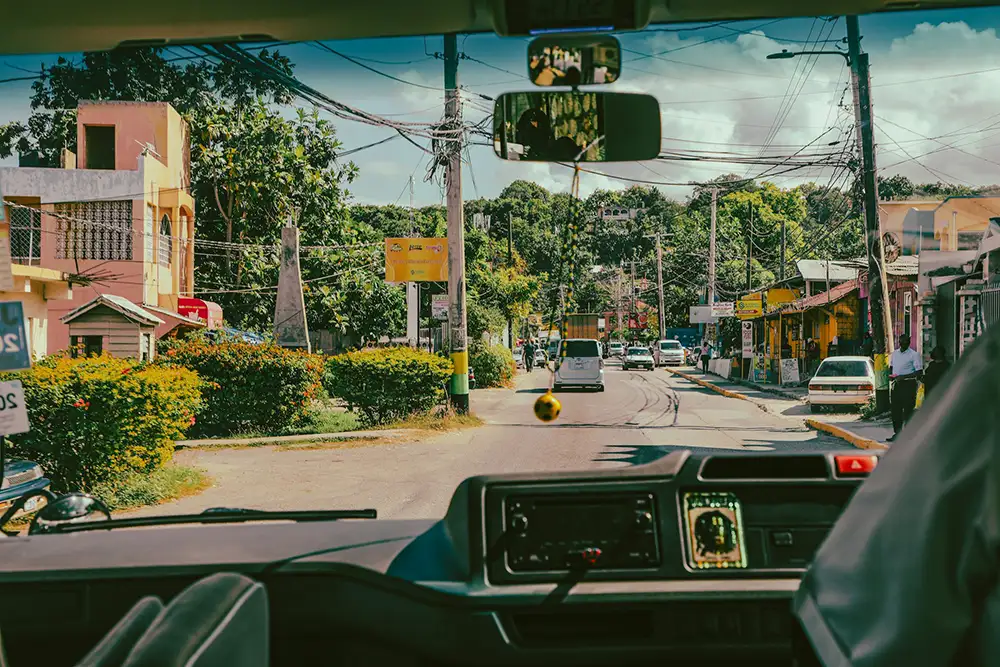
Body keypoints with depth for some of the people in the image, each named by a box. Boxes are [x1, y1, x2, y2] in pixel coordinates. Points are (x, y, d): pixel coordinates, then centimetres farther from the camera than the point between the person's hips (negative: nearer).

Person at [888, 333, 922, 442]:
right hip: (896, 384, 6)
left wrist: (903, 377, -20)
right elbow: (891, 366, 26)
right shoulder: (894, 353, 13)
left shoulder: (914, 354, -7)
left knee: (907, 411, -4)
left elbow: (918, 372, -12)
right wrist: (890, 374, 4)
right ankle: (897, 432, 16)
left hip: (908, 384, -6)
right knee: (895, 409, 7)